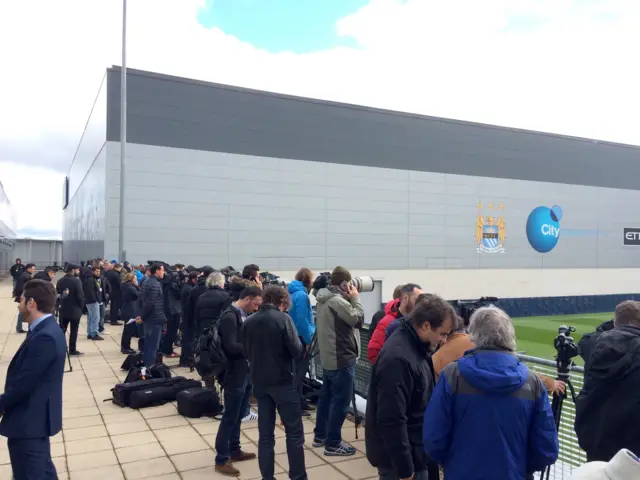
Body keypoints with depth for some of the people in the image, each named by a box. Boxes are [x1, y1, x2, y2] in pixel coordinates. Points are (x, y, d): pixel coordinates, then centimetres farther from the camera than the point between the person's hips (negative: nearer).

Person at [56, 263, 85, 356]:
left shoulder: (60, 281, 4)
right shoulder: (76, 281, -15)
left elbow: (57, 294, 6)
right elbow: (80, 295, -17)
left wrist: (62, 304, 15)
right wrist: (81, 306, -3)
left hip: (63, 309, 5)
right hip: (75, 309, -5)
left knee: (61, 330, 12)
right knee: (74, 331, 3)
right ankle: (72, 350, 6)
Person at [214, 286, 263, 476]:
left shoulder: (245, 315, 8)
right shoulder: (229, 316, -19)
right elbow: (231, 347, -25)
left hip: (247, 373, 9)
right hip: (235, 375, -9)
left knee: (238, 416, 19)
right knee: (230, 418, 1)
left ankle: (234, 451, 33)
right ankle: (221, 460, 13)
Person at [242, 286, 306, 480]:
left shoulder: (248, 322, 3)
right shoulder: (283, 318, -12)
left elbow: (246, 352, 13)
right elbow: (296, 351, -14)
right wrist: (290, 347, 5)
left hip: (259, 382, 5)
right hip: (283, 381, -5)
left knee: (265, 434, 11)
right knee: (294, 432, 6)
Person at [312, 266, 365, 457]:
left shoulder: (323, 299, 10)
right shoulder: (338, 301, -21)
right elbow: (358, 320, -14)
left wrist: (349, 299, 8)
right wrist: (355, 298, -4)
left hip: (328, 357, 10)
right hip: (342, 359, -10)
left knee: (326, 396, 18)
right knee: (340, 401, -2)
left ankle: (320, 435, 29)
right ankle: (333, 444, 5)